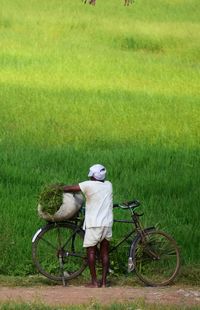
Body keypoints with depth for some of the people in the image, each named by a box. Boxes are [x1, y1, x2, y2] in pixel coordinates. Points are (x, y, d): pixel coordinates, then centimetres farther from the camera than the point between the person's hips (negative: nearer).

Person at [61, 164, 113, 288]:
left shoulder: (89, 185, -8)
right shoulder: (109, 185, 8)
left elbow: (68, 188, -6)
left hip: (94, 224, -5)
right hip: (107, 223, 5)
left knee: (91, 251, 3)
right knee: (105, 252, 8)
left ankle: (94, 282, -1)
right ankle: (104, 281, 6)